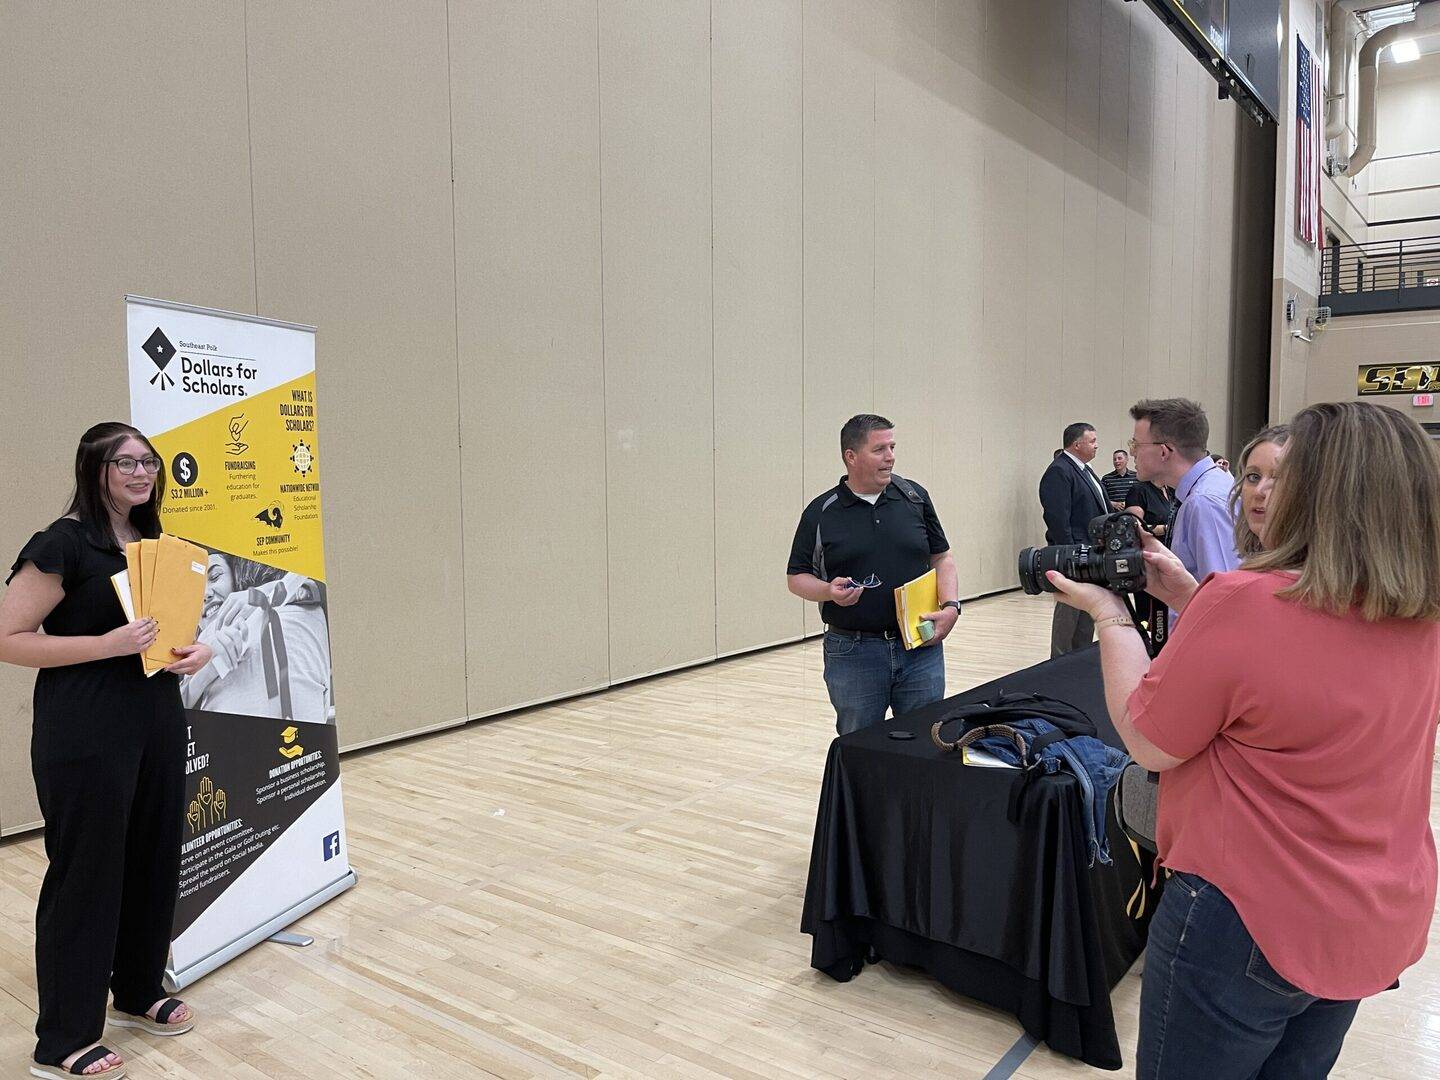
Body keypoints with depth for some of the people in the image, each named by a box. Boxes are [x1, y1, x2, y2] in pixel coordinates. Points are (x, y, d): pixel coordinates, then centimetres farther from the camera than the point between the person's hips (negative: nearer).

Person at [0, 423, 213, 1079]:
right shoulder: (63, 545, -10)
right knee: (85, 874, 1)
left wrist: (196, 651, 3)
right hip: (86, 737, -7)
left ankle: (139, 993, 34)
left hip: (158, 723, 7)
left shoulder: (154, 544, 12)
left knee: (155, 860, 14)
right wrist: (107, 644, -22)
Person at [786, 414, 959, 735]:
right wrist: (829, 591, -18)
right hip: (853, 654, -2)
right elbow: (796, 577, 3)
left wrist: (950, 606, -5)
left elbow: (941, 557, 10)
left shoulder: (915, 497, 5)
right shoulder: (821, 513, -2)